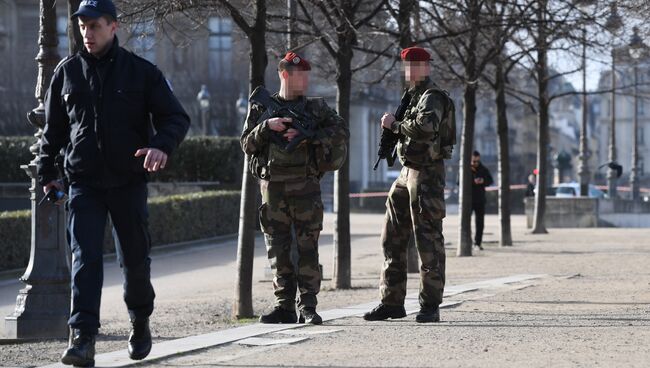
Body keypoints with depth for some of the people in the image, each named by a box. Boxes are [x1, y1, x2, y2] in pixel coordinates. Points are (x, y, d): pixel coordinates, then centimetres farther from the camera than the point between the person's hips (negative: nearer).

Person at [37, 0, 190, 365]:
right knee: (85, 259, -12)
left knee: (135, 259, 9)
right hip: (84, 182, 1)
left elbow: (177, 117, -3)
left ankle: (141, 322, 34)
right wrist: (47, 172, 13)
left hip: (129, 182, 0)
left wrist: (162, 145, -23)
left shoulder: (142, 71, -1)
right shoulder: (68, 71, 6)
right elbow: (53, 127, 17)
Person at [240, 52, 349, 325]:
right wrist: (267, 126, -13)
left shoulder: (316, 108, 9)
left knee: (307, 247, -4)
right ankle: (284, 306, 8)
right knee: (278, 249, 2)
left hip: (306, 187, -1)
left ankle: (308, 307, -1)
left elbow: (341, 132, -3)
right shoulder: (261, 109, 10)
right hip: (273, 187, 1)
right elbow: (247, 145, 3)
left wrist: (307, 136, -13)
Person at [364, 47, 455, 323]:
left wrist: (395, 125, -17)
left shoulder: (432, 97, -11)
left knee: (428, 240, -6)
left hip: (427, 173, -10)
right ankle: (392, 302, 14)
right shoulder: (413, 97, 18)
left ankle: (430, 305, -2)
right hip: (407, 173, 10)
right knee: (392, 238, 9)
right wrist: (394, 129, 8)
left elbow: (425, 128, -29)